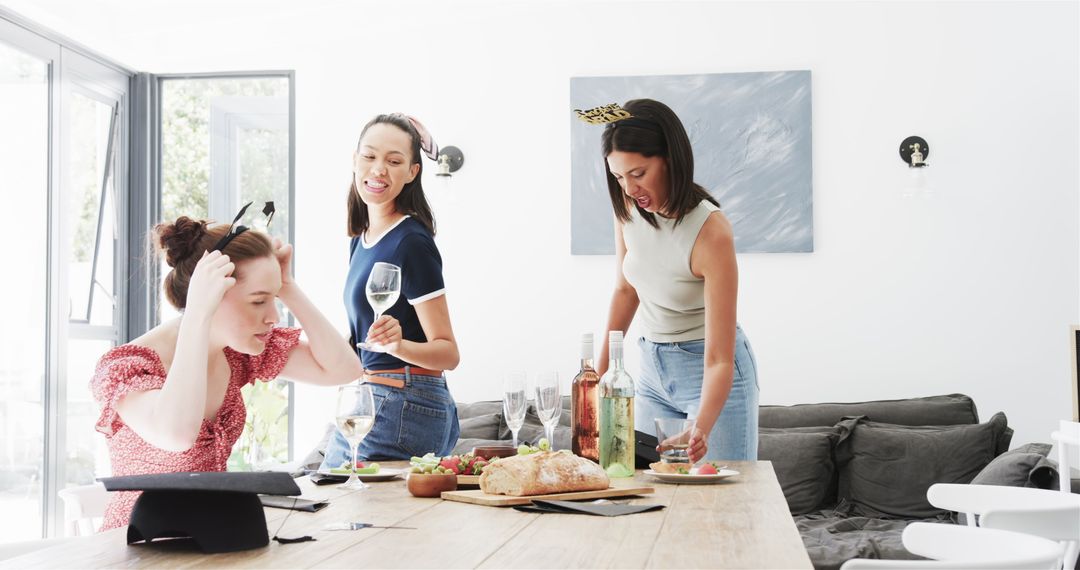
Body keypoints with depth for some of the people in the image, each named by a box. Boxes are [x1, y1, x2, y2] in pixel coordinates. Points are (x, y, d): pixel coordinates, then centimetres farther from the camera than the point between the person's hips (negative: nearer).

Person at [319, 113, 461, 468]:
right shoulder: (361, 238, 12)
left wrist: (399, 345, -31)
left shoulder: (412, 242, -14)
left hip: (402, 407, -8)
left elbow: (448, 352, -17)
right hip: (370, 402, 9)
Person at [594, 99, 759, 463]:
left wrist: (701, 430, -41)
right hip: (653, 367, 6)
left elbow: (719, 360, -28)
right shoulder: (627, 209, -9)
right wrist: (600, 369, 7)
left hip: (711, 373, -6)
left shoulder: (710, 231, -27)